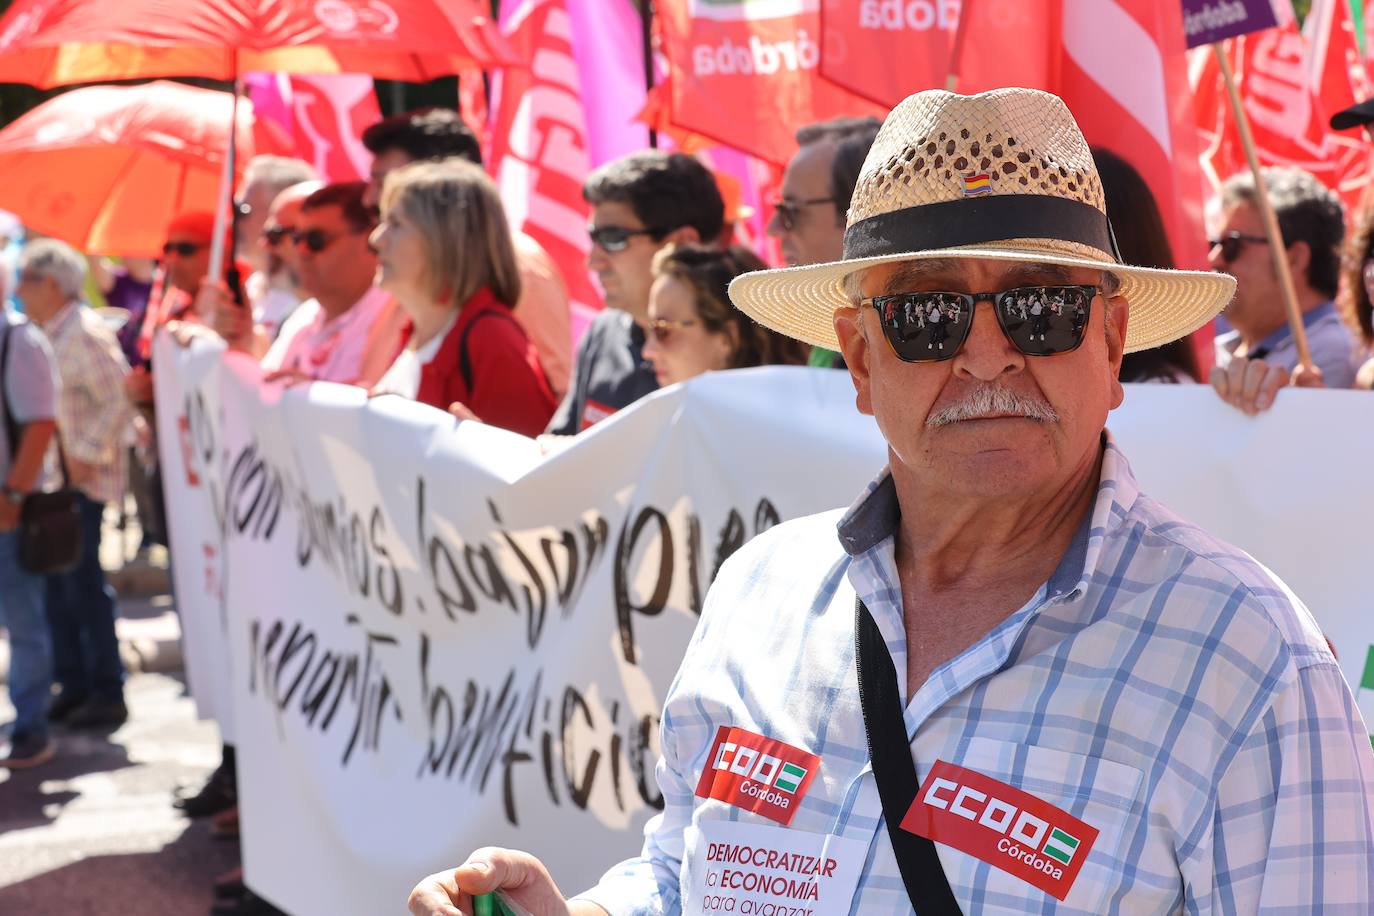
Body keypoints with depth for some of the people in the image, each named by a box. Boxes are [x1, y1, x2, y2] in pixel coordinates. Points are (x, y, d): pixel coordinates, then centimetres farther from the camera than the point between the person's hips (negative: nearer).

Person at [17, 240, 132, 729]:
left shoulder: (86, 334, -14)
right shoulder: (46, 335, 12)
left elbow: (120, 400, -19)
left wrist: (86, 454, -19)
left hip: (82, 478, -8)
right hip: (50, 474, 8)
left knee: (83, 582, -5)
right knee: (58, 582, 10)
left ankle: (107, 693, 3)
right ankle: (74, 684, 19)